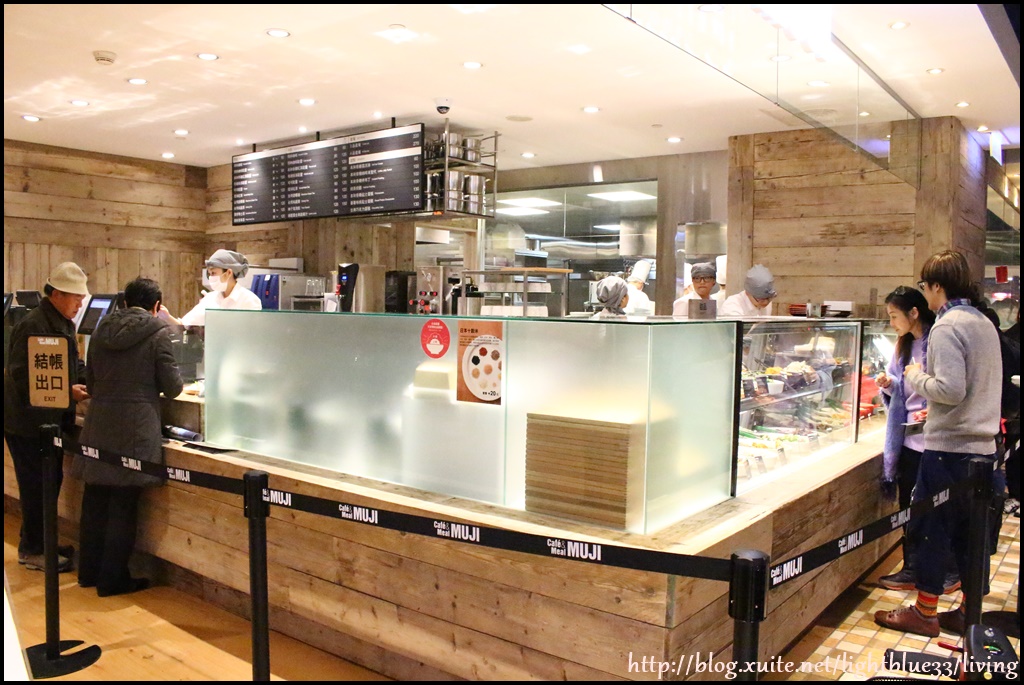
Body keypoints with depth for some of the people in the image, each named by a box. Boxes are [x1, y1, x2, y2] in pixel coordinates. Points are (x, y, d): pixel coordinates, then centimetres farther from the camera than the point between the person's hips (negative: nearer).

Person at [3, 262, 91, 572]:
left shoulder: (64, 323, 11)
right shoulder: (33, 326, -19)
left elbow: (72, 364, 18)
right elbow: (22, 376, -23)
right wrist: (67, 391, -24)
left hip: (50, 419, 9)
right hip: (28, 421, -9)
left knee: (51, 481, 15)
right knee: (37, 485, -1)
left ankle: (37, 543, 29)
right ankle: (34, 552, 12)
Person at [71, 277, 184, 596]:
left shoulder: (102, 331, 9)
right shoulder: (158, 333, -8)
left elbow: (90, 381, 17)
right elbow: (172, 387, -7)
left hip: (98, 425, 6)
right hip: (135, 429, -5)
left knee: (95, 500, 15)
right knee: (123, 505, 3)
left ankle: (89, 571, 28)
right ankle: (112, 579, 11)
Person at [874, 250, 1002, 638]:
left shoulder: (946, 328, -15)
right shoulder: (985, 324, 13)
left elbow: (950, 390, -23)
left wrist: (916, 377, -6)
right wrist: (926, 377, 16)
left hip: (949, 446, -8)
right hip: (983, 444, 8)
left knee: (932, 527, 2)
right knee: (970, 531, 14)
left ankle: (925, 612, 12)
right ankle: (970, 612, 23)